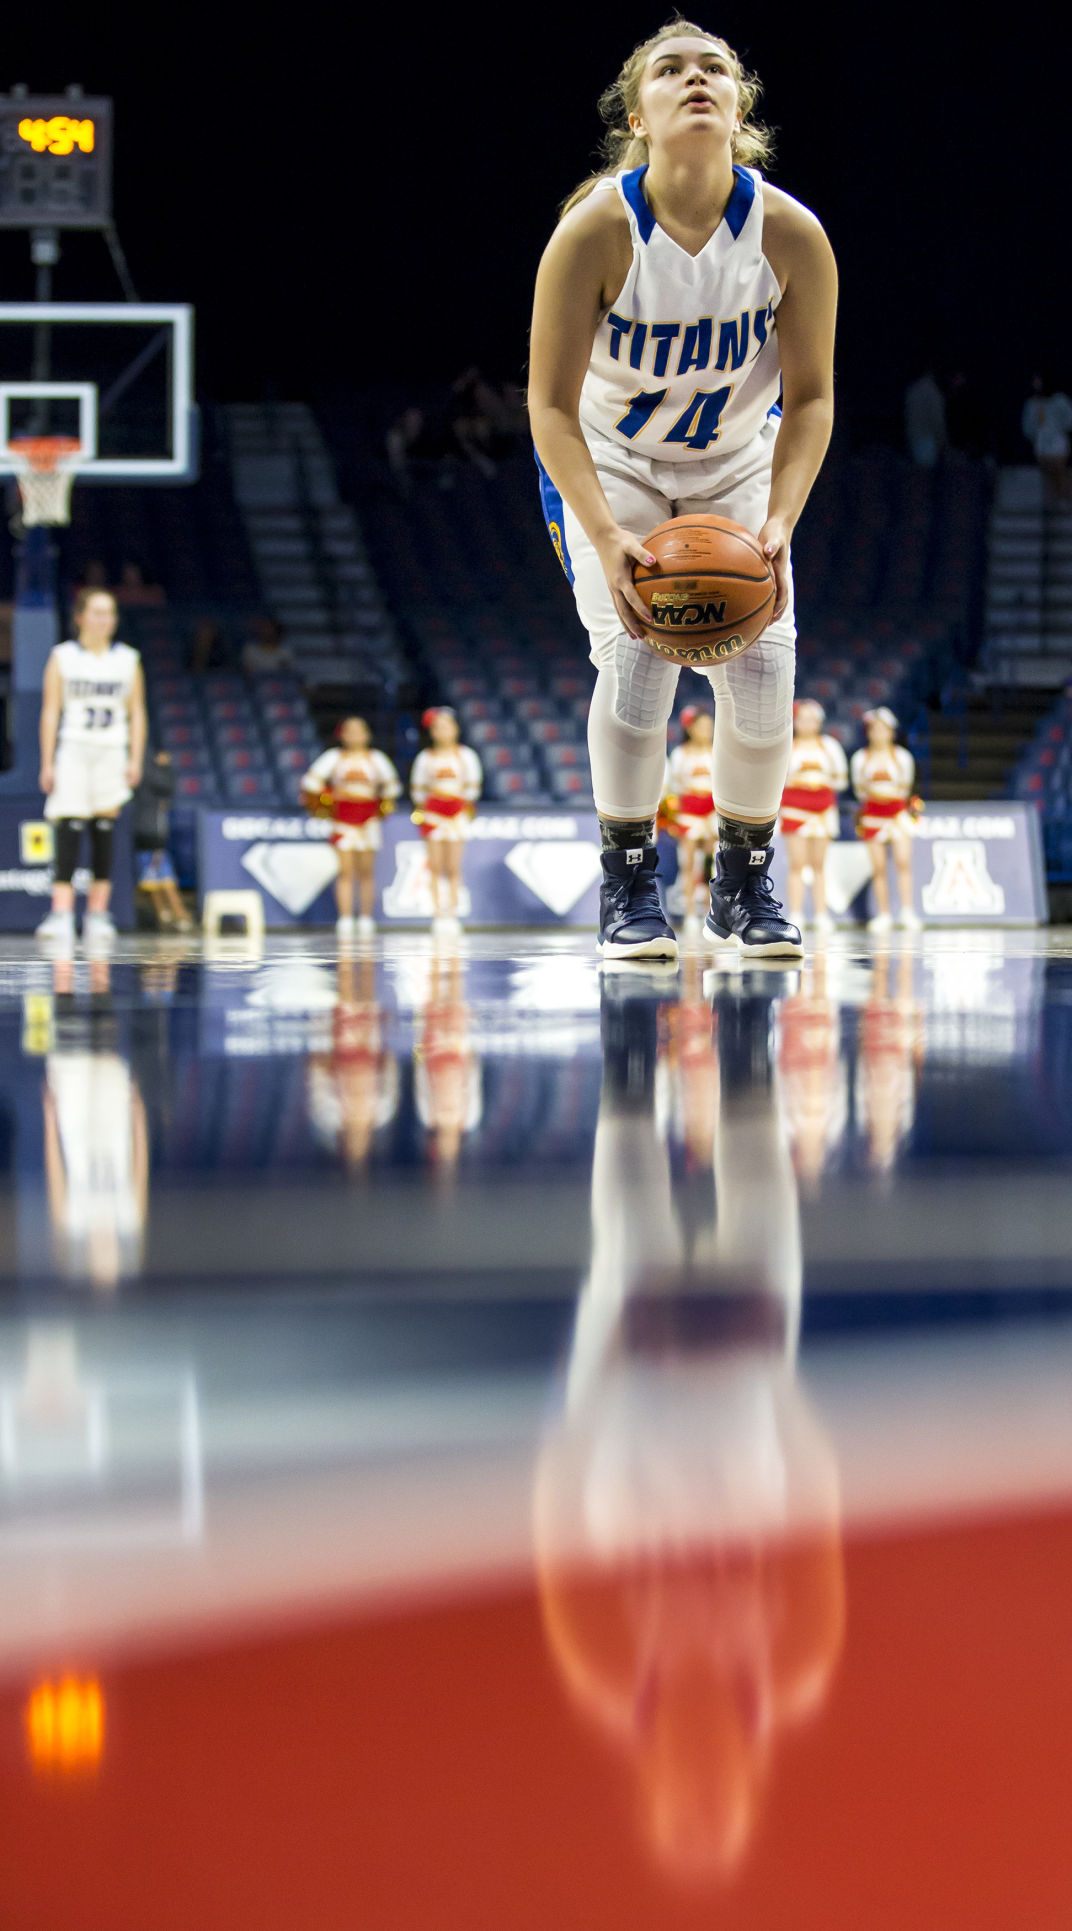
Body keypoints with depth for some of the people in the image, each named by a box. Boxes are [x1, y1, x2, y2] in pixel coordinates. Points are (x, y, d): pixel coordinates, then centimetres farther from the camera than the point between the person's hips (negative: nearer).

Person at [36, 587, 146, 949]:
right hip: (72, 752, -3)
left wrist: (136, 759, 1)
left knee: (105, 837, 1)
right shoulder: (63, 658, 3)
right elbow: (50, 712, 1)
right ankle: (61, 916, -17)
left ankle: (98, 915, 5)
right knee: (68, 833, -12)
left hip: (112, 756, 3)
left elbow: (137, 713, 11)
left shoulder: (128, 659, 10)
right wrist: (47, 763, -6)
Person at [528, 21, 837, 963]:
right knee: (636, 655, -20)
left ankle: (746, 883, 10)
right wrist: (607, 541, -35)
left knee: (763, 665, -11)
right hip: (607, 461, -2)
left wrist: (778, 525, -27)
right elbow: (552, 404, -24)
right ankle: (628, 887, -2)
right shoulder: (597, 230, -28)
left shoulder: (791, 233, -23)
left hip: (736, 461, 2)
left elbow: (810, 397, -13)